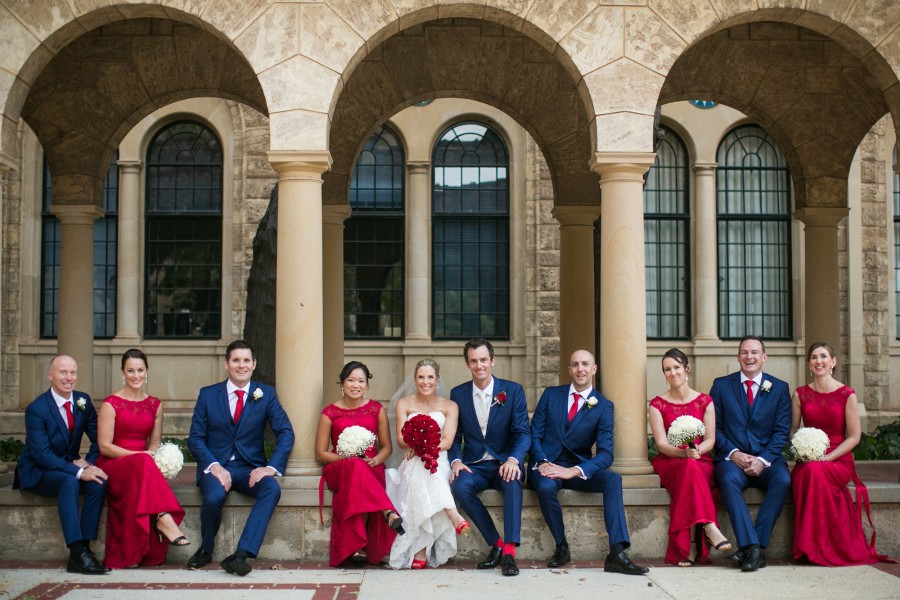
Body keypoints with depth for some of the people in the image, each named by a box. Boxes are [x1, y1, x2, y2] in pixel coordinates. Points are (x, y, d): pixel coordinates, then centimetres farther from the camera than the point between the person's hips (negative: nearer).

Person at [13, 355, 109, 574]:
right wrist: (78, 472, -32)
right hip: (37, 473, -5)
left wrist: (87, 461, -14)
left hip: (69, 466, 6)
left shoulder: (83, 401, 1)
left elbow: (98, 438, 7)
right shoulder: (36, 409, -17)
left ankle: (84, 548, -26)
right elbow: (41, 454, -23)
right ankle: (77, 552, -39)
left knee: (99, 481, -24)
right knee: (69, 481, -36)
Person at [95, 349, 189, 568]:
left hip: (142, 468, 3)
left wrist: (151, 456, -9)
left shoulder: (155, 405, 14)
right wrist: (141, 455, -16)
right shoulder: (110, 404, 0)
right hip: (112, 466, -3)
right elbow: (104, 446, -5)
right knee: (143, 463, -38)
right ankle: (164, 518, -46)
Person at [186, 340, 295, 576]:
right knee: (213, 497, -33)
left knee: (272, 489, -31)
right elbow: (195, 438, 1)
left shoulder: (266, 394, 5)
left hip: (250, 467, 1)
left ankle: (241, 554, -33)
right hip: (216, 465, -1)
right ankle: (206, 549, -1)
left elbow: (286, 433, -2)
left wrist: (271, 467, -17)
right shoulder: (207, 395, 5)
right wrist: (214, 466, -15)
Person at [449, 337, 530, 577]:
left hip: (504, 464, -1)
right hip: (474, 466, 2)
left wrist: (513, 460, -25)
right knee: (460, 486, -32)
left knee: (513, 482, -36)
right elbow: (455, 436, 8)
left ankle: (509, 550, -34)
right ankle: (496, 544, -20)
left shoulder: (513, 390, 1)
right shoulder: (458, 393, 7)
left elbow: (523, 432, -5)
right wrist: (455, 461, -13)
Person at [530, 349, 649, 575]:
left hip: (578, 468, 1)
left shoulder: (603, 406, 1)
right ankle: (561, 547, -12)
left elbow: (605, 454, -9)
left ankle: (616, 553, -33)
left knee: (613, 479, -28)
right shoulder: (551, 395, 7)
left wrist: (574, 471, -24)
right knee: (546, 486, -35)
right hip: (547, 465, 0)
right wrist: (542, 462, -16)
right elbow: (534, 434, 4)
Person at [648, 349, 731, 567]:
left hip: (701, 461, 1)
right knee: (690, 467, -37)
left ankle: (691, 545, -38)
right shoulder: (658, 405, 6)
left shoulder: (705, 401, 9)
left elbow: (710, 440, 3)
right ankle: (709, 527, -43)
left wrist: (697, 450, -20)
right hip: (669, 463, -1)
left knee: (692, 468, -37)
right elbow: (661, 443, -3)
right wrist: (684, 453, -23)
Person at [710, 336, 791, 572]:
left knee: (783, 480, -32)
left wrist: (763, 460, -12)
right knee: (728, 479, -35)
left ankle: (748, 548, -29)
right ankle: (752, 547, -38)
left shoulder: (779, 388, 11)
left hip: (767, 460, 1)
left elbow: (781, 432, 4)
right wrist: (733, 453, -10)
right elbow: (714, 427, 6)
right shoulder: (721, 385, 10)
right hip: (732, 458, 0)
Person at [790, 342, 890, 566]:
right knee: (803, 475, -35)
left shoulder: (847, 394, 1)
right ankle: (809, 547, -23)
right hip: (807, 461, 2)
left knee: (814, 472, -37)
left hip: (839, 460, -2)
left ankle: (816, 547, -26)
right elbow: (793, 431, 14)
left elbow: (854, 436, -1)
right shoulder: (800, 394, 10)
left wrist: (827, 457, -13)